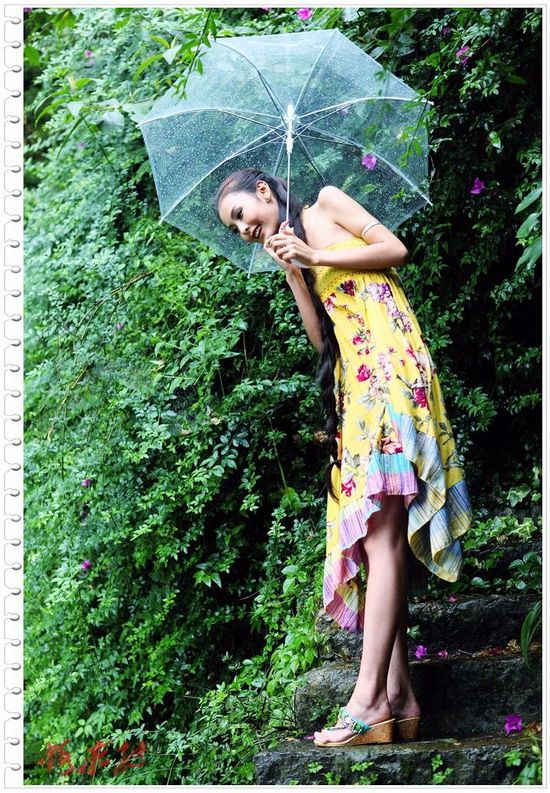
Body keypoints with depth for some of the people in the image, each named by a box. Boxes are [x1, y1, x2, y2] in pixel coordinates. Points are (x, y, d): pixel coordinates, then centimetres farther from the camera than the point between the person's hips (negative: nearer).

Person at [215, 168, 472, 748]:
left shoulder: (326, 203, 10)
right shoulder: (291, 248, 26)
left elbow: (395, 249, -3)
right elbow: (320, 336, 13)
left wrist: (315, 256, -5)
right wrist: (292, 272, 4)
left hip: (389, 366, -8)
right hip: (354, 381, 8)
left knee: (382, 532, -16)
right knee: (378, 537, -2)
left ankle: (369, 699, -24)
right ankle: (399, 696, -6)